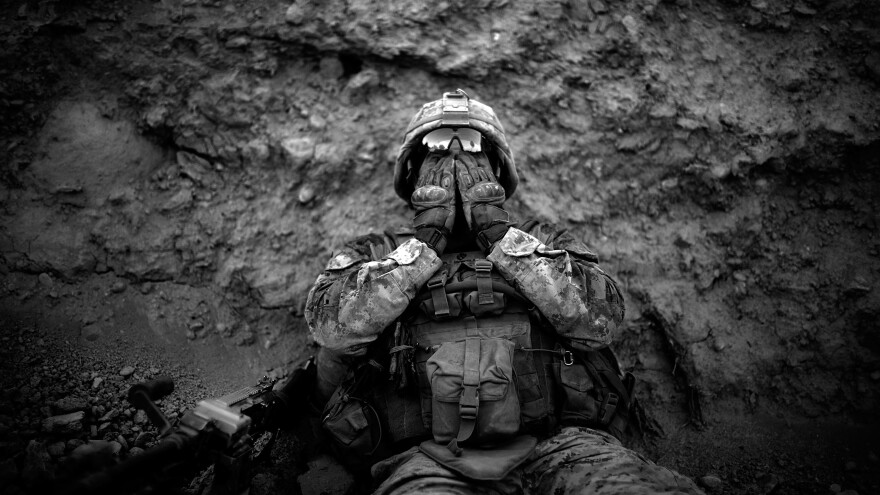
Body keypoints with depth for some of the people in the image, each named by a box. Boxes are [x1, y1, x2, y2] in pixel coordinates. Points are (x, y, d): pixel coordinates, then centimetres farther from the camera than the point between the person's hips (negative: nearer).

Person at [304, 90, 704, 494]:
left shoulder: (544, 243, 20)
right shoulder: (375, 254, 18)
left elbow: (600, 319, 1)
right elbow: (332, 326, -3)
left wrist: (499, 234, -1)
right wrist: (426, 240, -1)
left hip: (554, 446, 2)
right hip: (429, 458, -1)